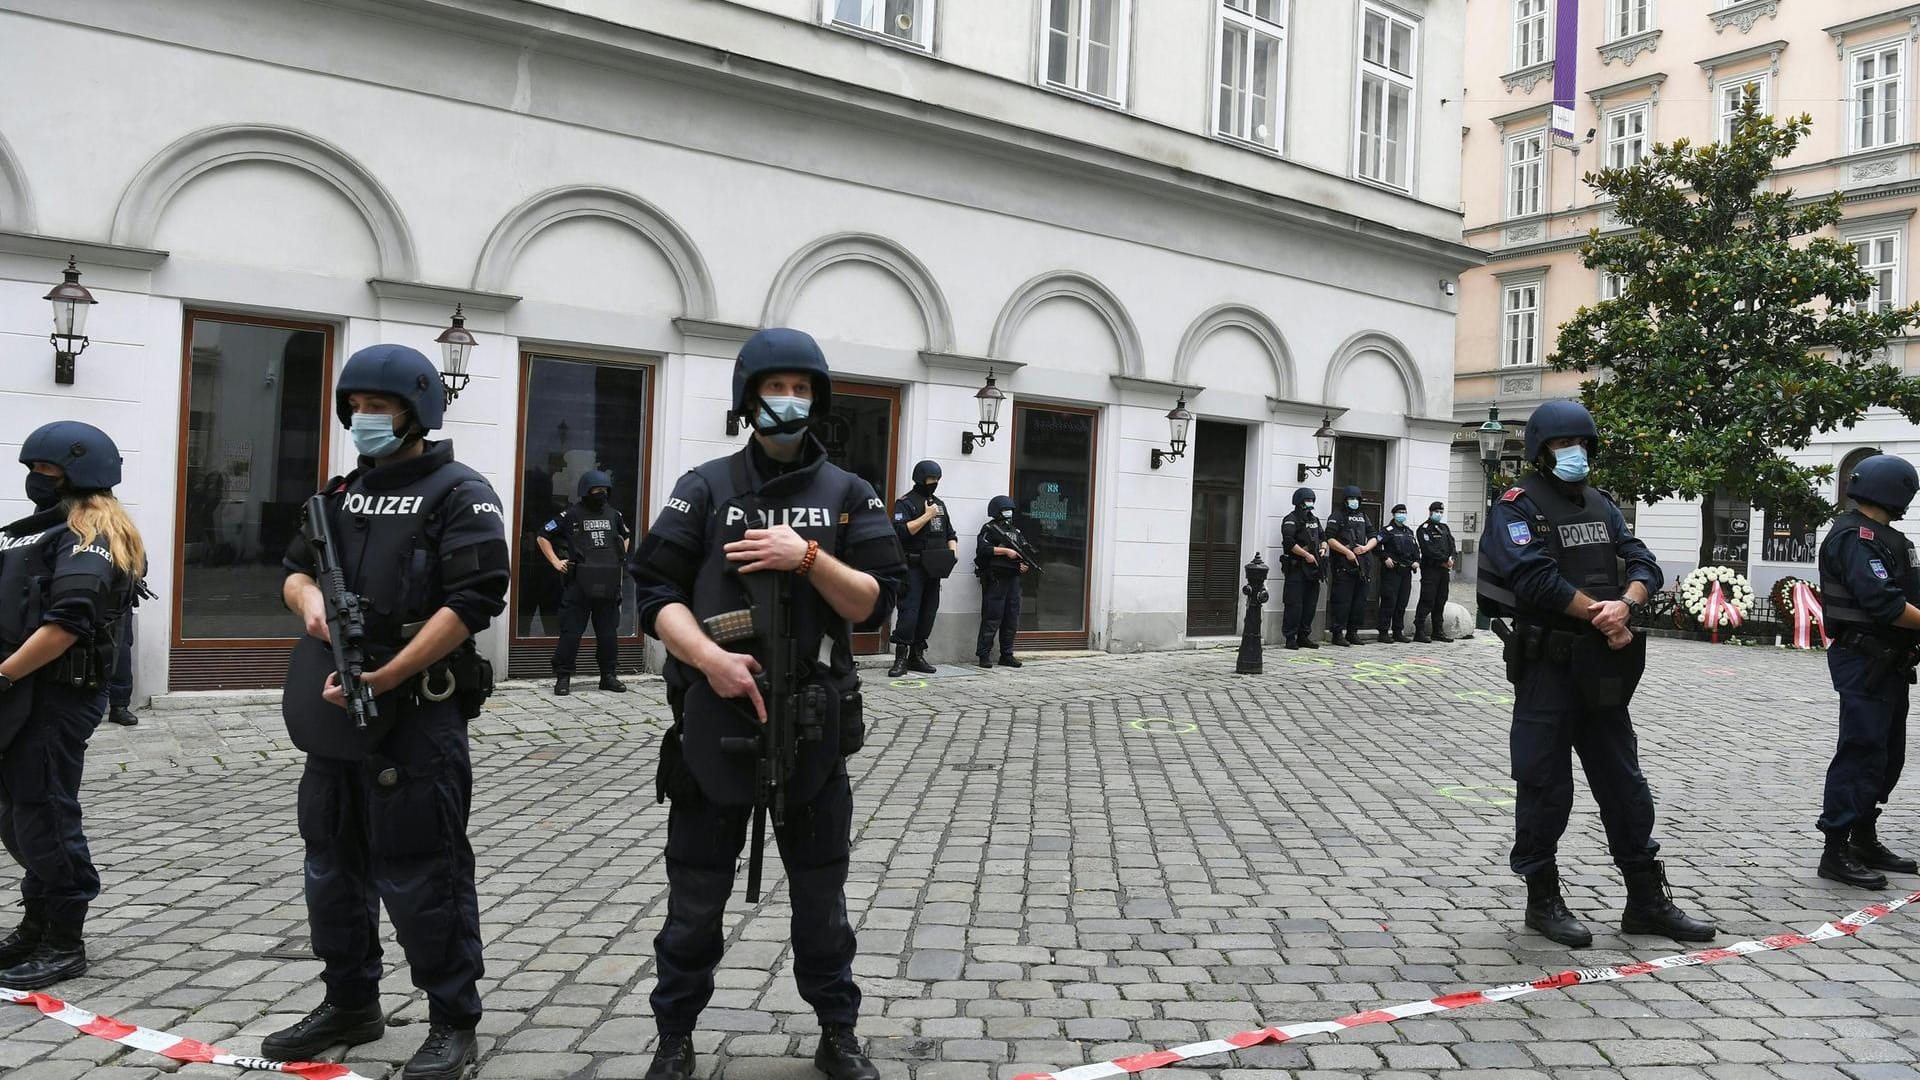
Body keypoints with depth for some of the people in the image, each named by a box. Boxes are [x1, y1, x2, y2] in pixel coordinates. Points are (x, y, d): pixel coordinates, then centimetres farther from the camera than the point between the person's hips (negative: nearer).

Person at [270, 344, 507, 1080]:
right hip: (334, 711, 8)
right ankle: (350, 1006, 31)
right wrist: (310, 599, -7)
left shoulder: (459, 494, -7)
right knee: (332, 867, 16)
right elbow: (295, 571, 19)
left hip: (416, 716, -7)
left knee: (422, 876, -3)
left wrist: (384, 678, -20)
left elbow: (472, 602, -17)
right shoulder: (342, 493, 16)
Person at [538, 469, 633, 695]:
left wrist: (620, 559, 20)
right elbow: (542, 537, 5)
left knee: (608, 632, 9)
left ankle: (609, 675, 19)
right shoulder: (571, 515, -1)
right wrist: (556, 562, 1)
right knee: (571, 632, -2)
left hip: (609, 585, 4)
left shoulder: (614, 515, 13)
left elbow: (626, 536, 33)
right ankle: (563, 677, 5)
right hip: (579, 583, -4)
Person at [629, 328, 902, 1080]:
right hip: (714, 719, -1)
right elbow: (655, 591, -4)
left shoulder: (848, 494, 4)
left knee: (821, 894, 13)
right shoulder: (705, 488, 0)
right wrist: (708, 657, -20)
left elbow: (876, 601, -3)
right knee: (695, 896, 10)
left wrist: (807, 556, -17)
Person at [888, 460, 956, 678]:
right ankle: (901, 658, -10)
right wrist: (926, 516, -15)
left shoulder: (939, 504, 19)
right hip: (913, 567, -7)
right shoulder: (905, 503, -4)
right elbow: (901, 531, -17)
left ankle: (917, 655, 16)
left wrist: (953, 550, 4)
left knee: (929, 611, 8)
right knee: (909, 610, -12)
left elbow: (950, 533, 24)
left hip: (934, 567, 7)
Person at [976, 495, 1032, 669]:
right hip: (994, 579, -7)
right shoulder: (989, 529, 0)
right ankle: (984, 655, -2)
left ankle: (1007, 655, 15)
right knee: (992, 618, -7)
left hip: (1013, 578, 7)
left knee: (1012, 619, 8)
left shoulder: (1016, 532, 20)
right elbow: (983, 548, -15)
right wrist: (1006, 551, -16)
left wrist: (1026, 565, -1)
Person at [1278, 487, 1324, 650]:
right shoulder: (1291, 520, -7)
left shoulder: (1314, 520, 19)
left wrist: (1323, 548, 4)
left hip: (1313, 569, 8)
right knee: (1294, 604, -8)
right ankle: (1290, 638, -3)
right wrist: (1307, 555, -18)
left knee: (1310, 604, 9)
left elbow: (1323, 538, 26)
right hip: (1296, 568, -8)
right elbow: (1289, 542, -18)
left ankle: (1304, 636, 16)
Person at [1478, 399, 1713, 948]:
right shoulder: (1518, 506, -7)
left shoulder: (1600, 506, 15)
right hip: (1546, 666, -7)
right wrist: (1599, 613, -15)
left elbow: (1643, 563, 4)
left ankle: (1646, 901, 22)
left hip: (1601, 670, 7)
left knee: (1624, 782, 12)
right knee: (1545, 785, 2)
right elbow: (1535, 578, -20)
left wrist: (1625, 604, -17)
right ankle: (1542, 899, 15)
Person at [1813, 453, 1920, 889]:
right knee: (1861, 753, -8)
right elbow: (1883, 603, -25)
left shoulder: (1884, 537, 18)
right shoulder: (1856, 538, -16)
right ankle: (1836, 852, -3)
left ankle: (1865, 841, 27)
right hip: (1864, 662, -10)